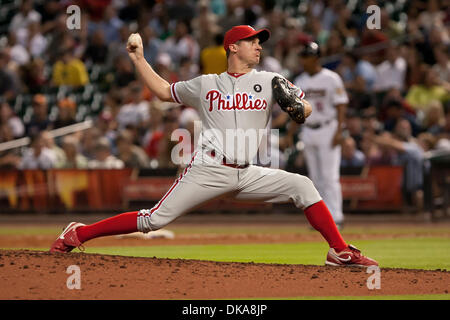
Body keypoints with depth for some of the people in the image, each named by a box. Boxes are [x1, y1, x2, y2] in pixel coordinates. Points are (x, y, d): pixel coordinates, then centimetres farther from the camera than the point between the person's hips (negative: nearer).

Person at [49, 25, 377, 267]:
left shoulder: (269, 82, 10)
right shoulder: (206, 84, 10)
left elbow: (306, 109, 7)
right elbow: (163, 90, 22)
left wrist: (296, 106, -17)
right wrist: (138, 58, 16)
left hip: (248, 176, 2)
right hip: (207, 172, -2)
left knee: (302, 185, -15)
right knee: (154, 220, -11)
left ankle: (340, 251, -12)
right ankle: (78, 234, -2)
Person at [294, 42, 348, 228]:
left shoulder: (331, 79, -6)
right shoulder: (300, 81, 11)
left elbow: (341, 105, -9)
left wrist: (339, 131, -17)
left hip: (328, 130, -6)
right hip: (308, 131, 6)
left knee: (330, 176, -10)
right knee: (316, 177, 8)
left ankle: (335, 217, -10)